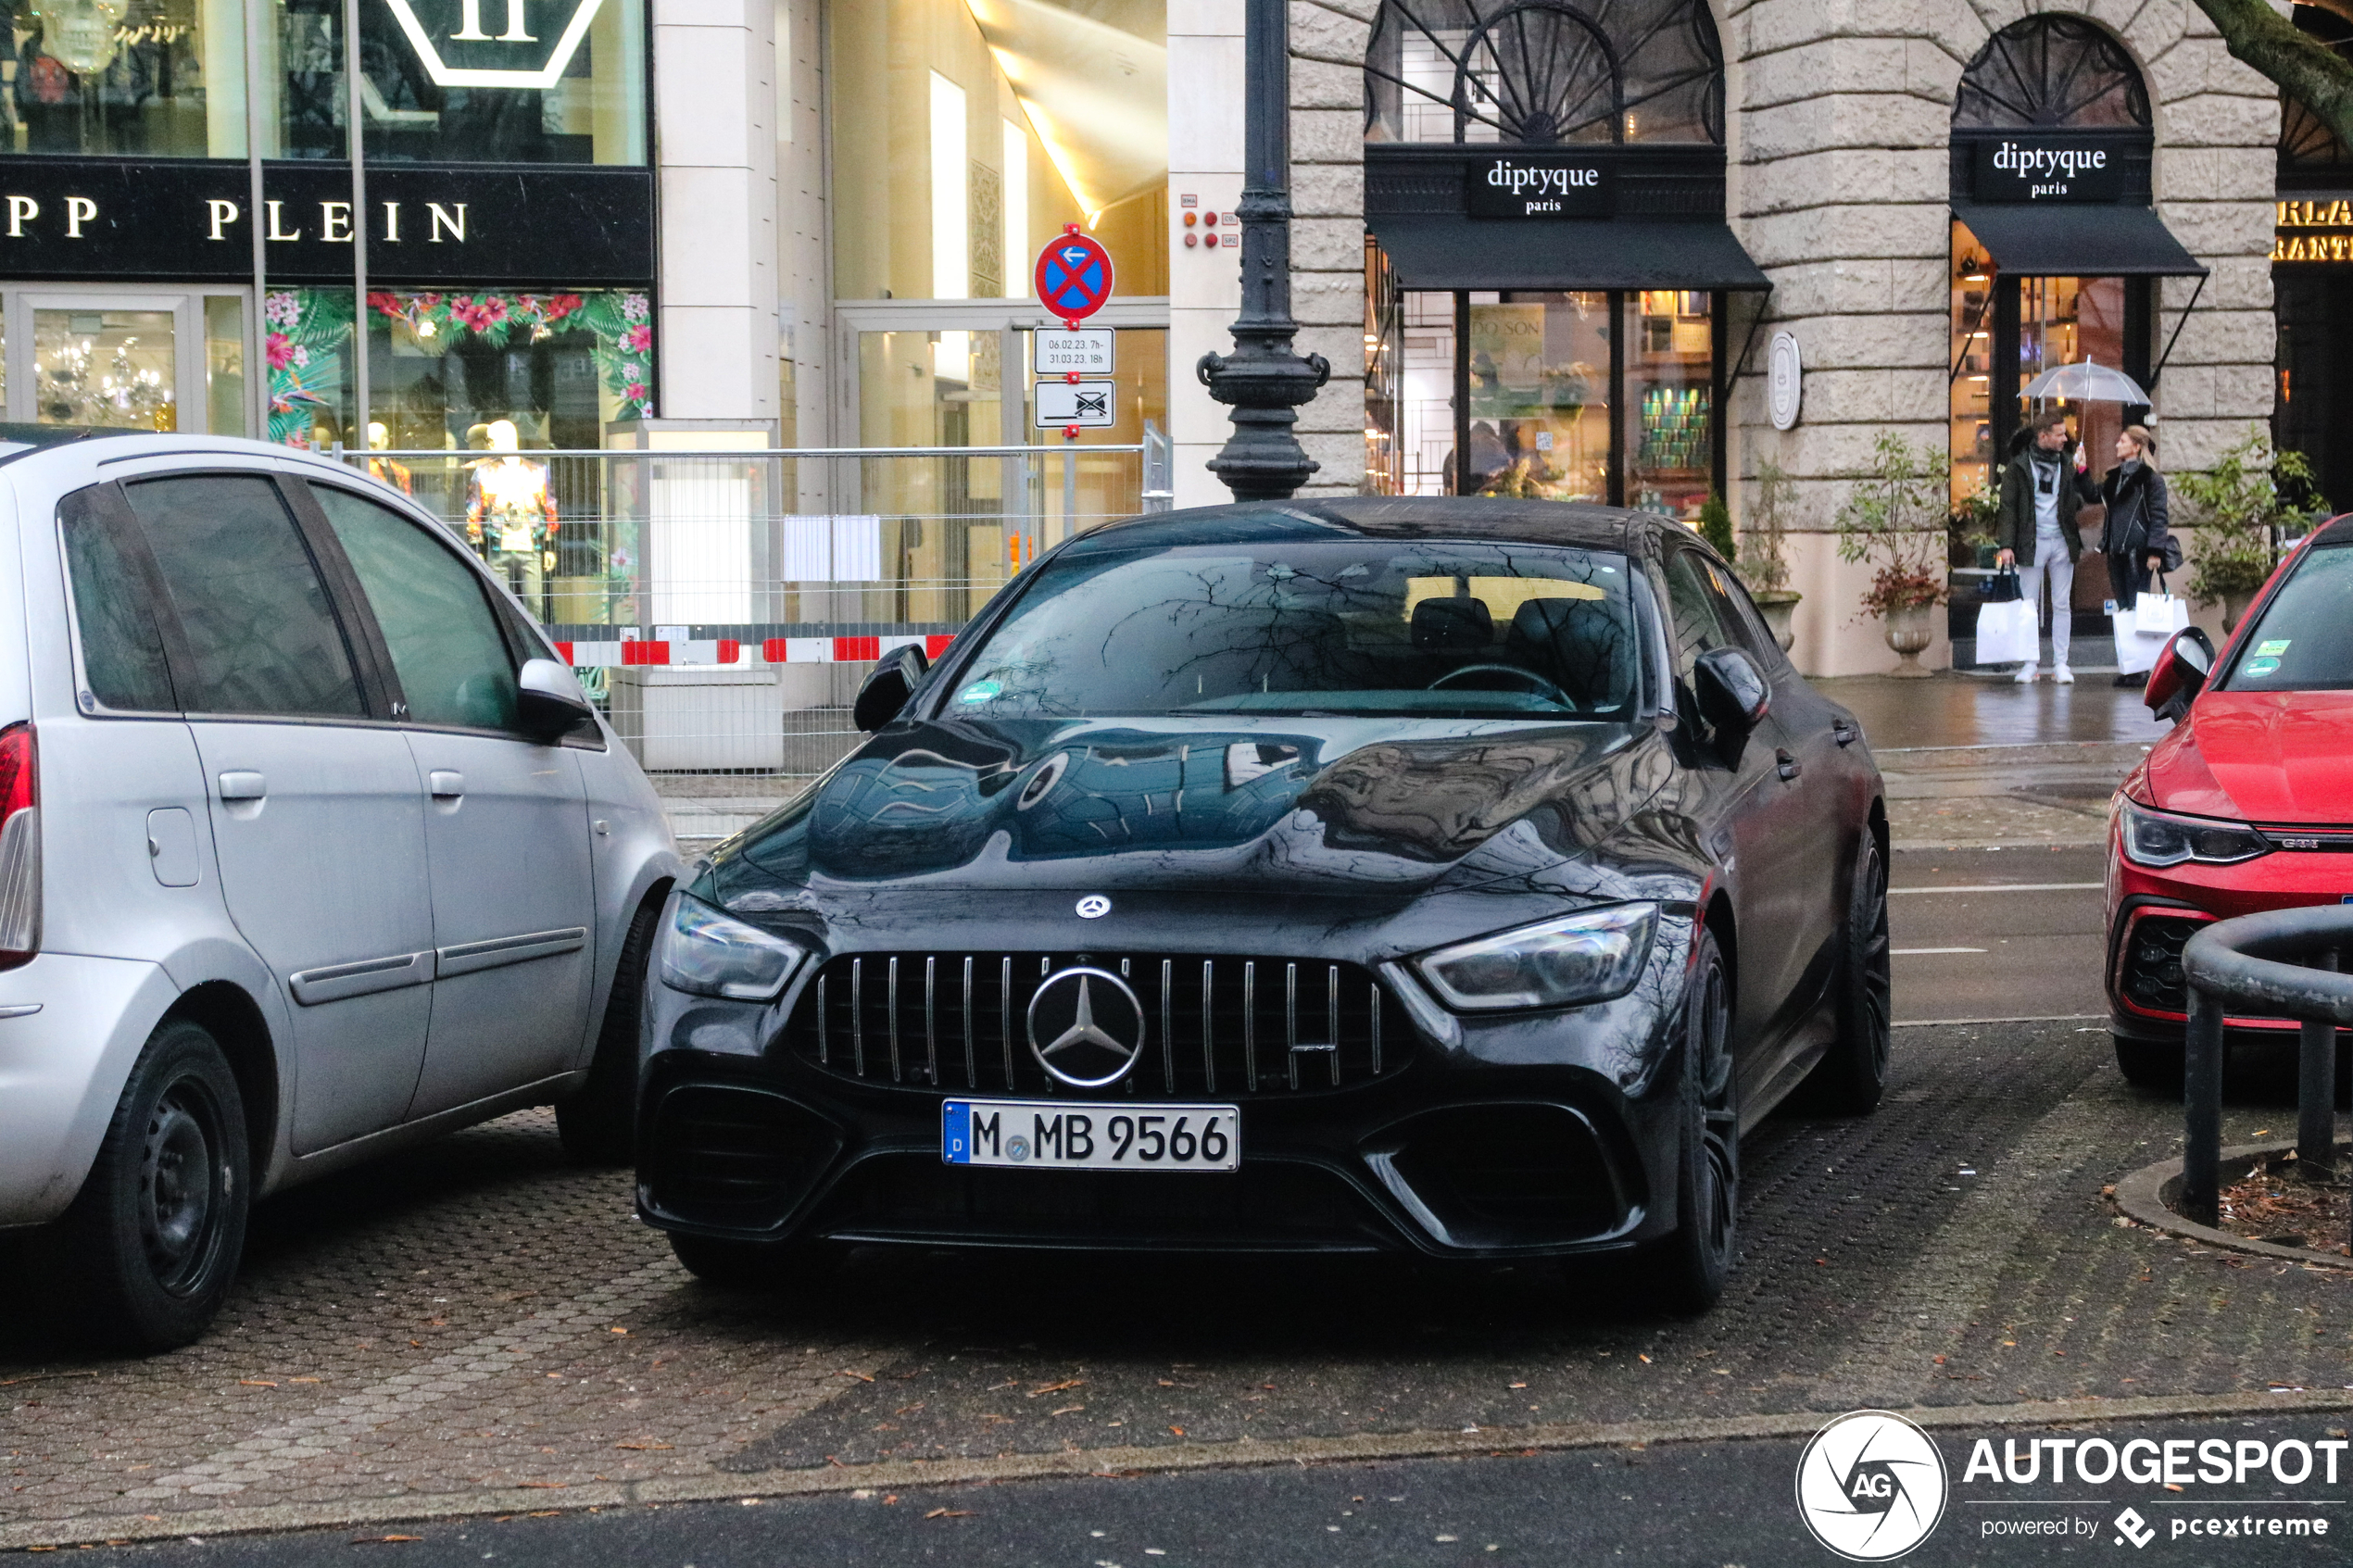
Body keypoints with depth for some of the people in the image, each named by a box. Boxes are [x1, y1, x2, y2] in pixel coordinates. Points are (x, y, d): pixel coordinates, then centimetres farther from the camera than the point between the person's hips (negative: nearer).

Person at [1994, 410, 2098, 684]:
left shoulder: (2066, 464, 8)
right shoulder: (2020, 466, -1)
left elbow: (2091, 496, 4)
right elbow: (2008, 506, -3)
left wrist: (2081, 474, -13)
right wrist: (2006, 545, -10)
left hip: (2062, 542, 3)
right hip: (2031, 543, -3)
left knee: (2062, 605, 4)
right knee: (2029, 606, 2)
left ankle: (2060, 663, 9)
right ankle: (2030, 663, 9)